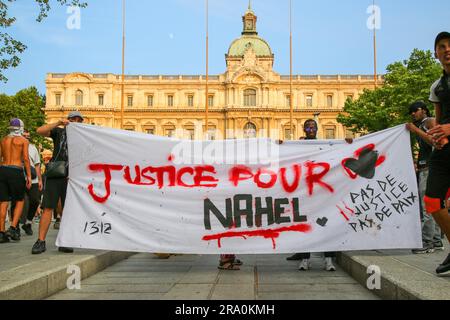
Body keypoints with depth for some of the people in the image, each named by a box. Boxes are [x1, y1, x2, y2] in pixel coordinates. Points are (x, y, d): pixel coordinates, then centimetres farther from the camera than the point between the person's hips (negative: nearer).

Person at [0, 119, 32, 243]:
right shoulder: (23, 140, 1)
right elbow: (26, 159, -6)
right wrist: (29, 176, -4)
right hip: (16, 171, -4)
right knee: (20, 200, 11)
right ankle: (13, 228, -2)